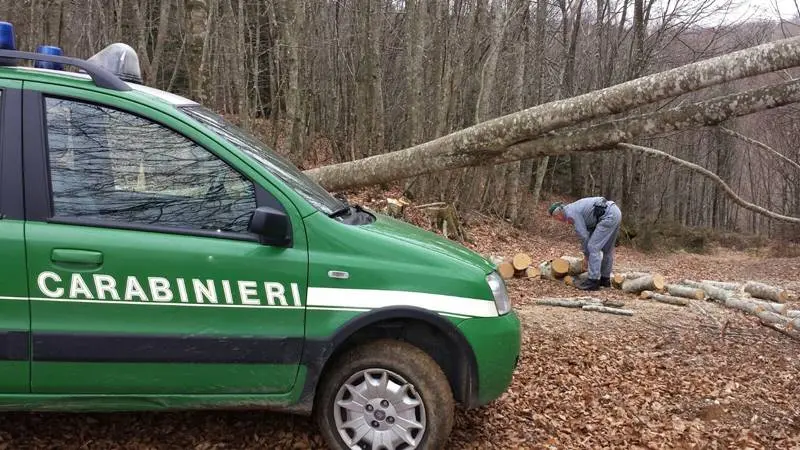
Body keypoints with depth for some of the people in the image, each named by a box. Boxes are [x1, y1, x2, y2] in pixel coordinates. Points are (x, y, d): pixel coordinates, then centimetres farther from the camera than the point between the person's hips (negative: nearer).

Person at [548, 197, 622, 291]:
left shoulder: (570, 213, -5)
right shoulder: (576, 208, 23)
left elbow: (583, 235, -5)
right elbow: (590, 230, 27)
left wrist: (586, 256, 7)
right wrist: (587, 253, 26)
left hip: (608, 216, -10)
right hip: (615, 212, 10)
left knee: (593, 248, -6)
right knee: (607, 249, 18)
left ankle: (593, 281, -4)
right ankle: (605, 278, 27)